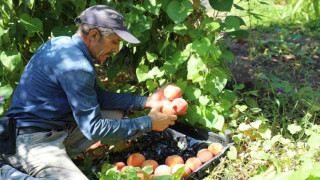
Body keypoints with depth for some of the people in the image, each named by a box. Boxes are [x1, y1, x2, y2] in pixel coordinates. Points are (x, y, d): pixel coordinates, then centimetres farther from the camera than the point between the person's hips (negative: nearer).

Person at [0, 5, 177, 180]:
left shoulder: (61, 43, 6)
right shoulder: (76, 66, -24)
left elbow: (96, 96, 12)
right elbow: (94, 129, -21)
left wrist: (145, 101, 5)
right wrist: (149, 123, -14)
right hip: (31, 144, -9)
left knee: (115, 113, 11)